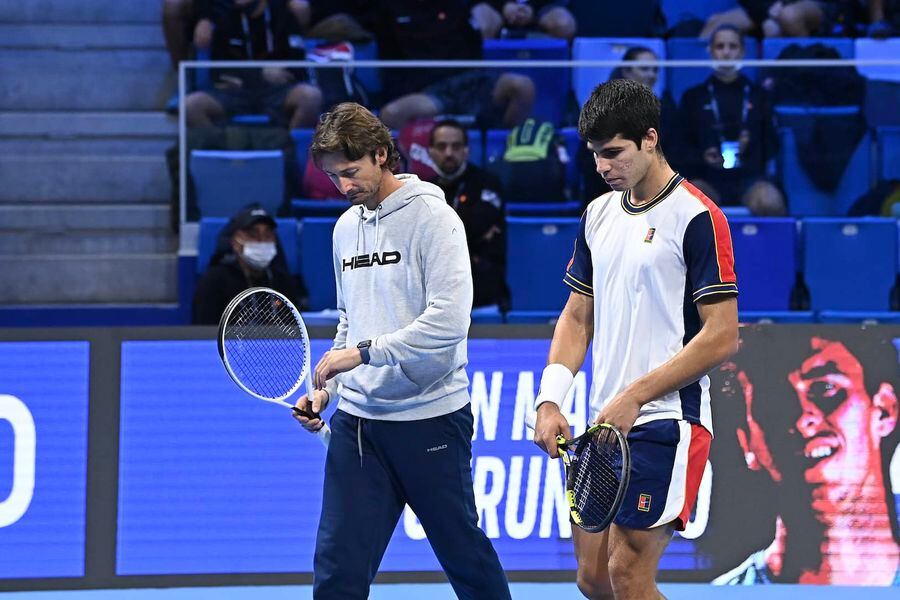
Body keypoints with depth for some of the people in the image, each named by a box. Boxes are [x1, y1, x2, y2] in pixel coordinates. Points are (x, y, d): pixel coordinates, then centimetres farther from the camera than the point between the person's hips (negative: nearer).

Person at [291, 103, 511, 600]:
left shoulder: (432, 218, -9)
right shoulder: (347, 227, 13)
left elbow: (448, 321, -20)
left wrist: (362, 352, -20)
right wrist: (326, 388, 8)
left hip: (429, 416, -5)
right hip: (357, 420, 6)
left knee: (465, 556, 8)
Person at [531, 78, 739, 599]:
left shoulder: (696, 218, -10)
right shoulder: (599, 215, 13)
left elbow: (722, 337, -13)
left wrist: (633, 397, -15)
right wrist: (551, 399, 4)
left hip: (666, 423, -8)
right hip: (605, 425, 8)